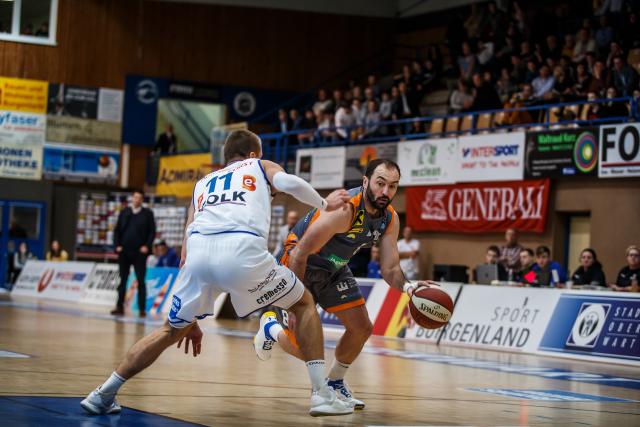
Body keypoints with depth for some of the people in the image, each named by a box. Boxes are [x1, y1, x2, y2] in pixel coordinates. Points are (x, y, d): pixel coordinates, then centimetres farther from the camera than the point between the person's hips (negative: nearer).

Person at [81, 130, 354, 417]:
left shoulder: (203, 184, 38)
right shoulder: (261, 166, 30)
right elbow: (289, 182, 3)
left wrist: (191, 320, 36)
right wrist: (324, 205, 22)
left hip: (199, 250, 3)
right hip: (242, 248, -3)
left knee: (172, 331, 25)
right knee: (305, 304, 21)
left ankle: (103, 395, 21)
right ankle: (321, 394, 12)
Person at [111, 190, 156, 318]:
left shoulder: (147, 213, 3)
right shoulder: (124, 212, 10)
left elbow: (152, 231, 0)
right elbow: (117, 230, 10)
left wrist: (147, 246, -12)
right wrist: (117, 245, -2)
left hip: (139, 252, -3)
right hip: (124, 251, 3)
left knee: (141, 281, -1)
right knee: (123, 280, 6)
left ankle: (142, 309, 1)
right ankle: (120, 307, 9)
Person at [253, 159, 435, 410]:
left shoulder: (390, 219, -10)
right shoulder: (344, 209, -34)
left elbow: (390, 269, -9)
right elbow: (299, 254, -32)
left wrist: (407, 287, -32)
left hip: (334, 269, 7)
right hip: (299, 266, -7)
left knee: (362, 328, 3)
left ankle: (335, 382, 26)